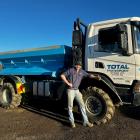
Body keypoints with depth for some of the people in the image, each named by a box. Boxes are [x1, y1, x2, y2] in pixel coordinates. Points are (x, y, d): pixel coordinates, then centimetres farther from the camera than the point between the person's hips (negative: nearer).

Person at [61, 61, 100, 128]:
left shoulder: (82, 71, 8)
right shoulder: (71, 70, -5)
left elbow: (89, 75, 3)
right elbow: (62, 75, -7)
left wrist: (95, 77, -15)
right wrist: (68, 83, -11)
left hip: (77, 91, 4)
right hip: (70, 90, -4)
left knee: (82, 105, 2)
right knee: (70, 106, 2)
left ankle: (86, 121, 10)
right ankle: (72, 122, 16)